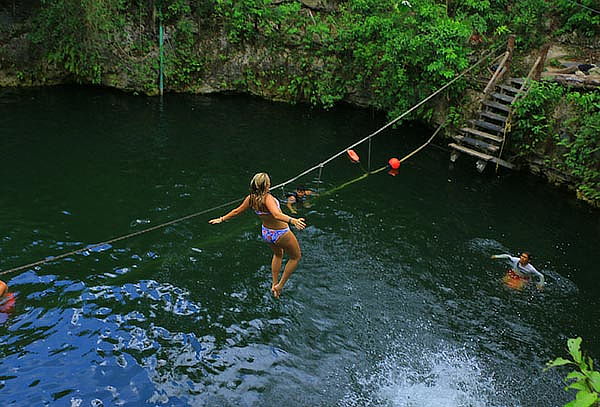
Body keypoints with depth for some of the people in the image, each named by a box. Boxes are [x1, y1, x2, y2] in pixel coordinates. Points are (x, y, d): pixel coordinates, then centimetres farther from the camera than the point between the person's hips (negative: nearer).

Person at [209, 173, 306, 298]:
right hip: (281, 234, -7)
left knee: (278, 254, 35)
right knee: (296, 257, 19)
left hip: (266, 233, 7)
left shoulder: (250, 198, -10)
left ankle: (274, 284, 40)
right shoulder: (267, 198, -31)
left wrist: (222, 219, 18)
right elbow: (277, 214, -48)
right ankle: (280, 285, 21)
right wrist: (292, 220, -61)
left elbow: (237, 211, 3)